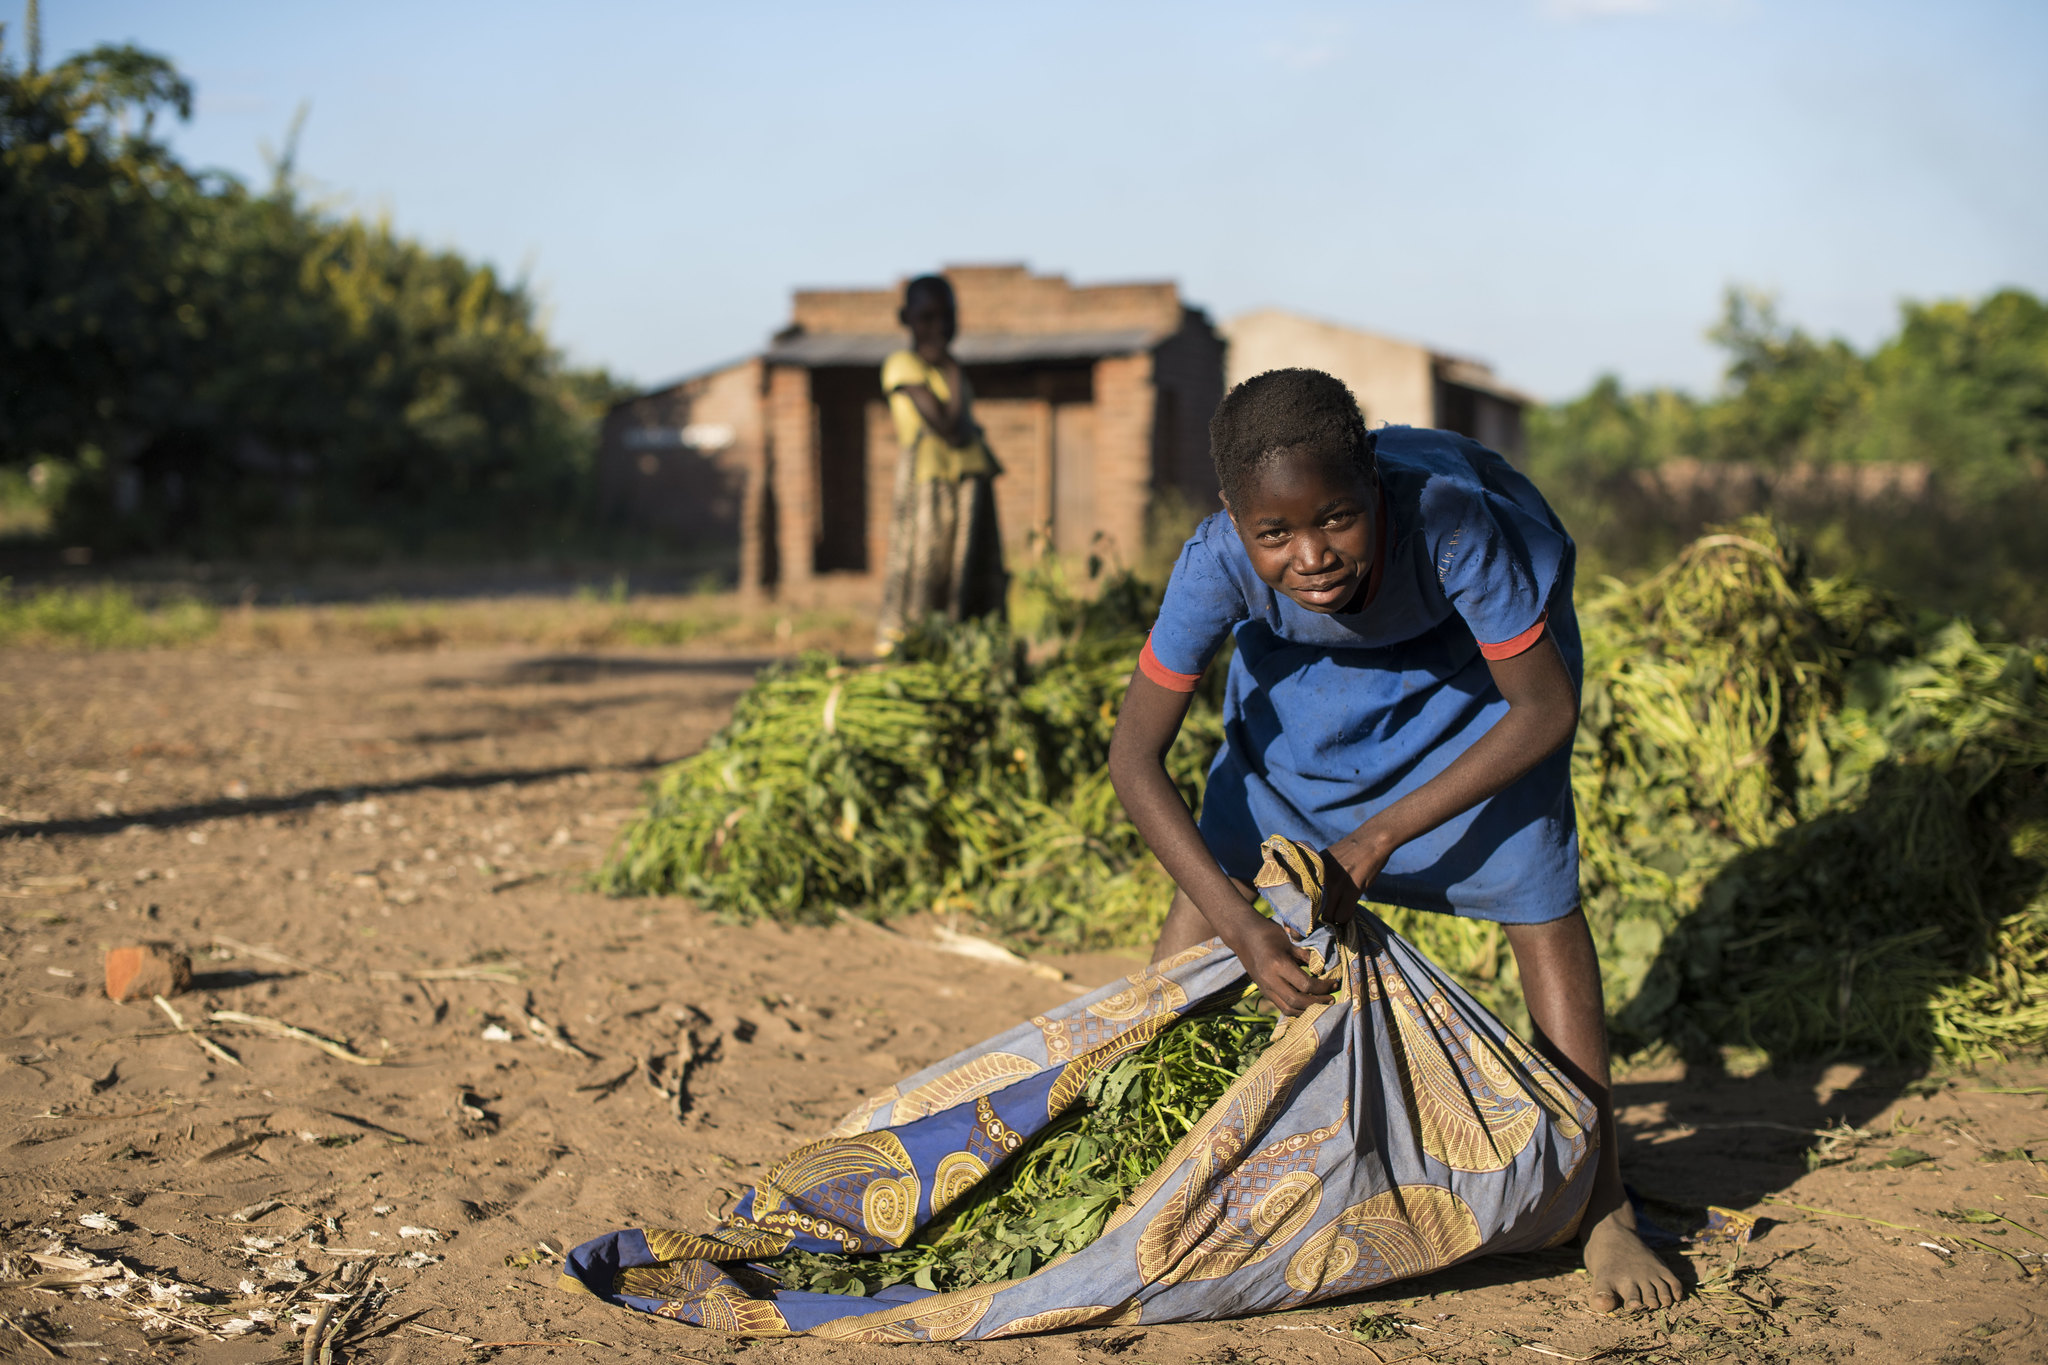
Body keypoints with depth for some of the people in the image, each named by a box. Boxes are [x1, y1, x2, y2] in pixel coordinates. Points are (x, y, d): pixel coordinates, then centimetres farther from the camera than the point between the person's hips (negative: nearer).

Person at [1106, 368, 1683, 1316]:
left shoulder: (1451, 521, -44)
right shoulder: (1220, 562, -37)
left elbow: (1545, 712, -31)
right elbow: (1135, 759, -28)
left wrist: (1376, 840, -31)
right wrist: (1242, 926, -38)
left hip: (1479, 639, -2)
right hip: (1305, 654, 2)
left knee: (1539, 897, -12)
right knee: (1209, 876, -6)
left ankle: (1602, 1210, -2)